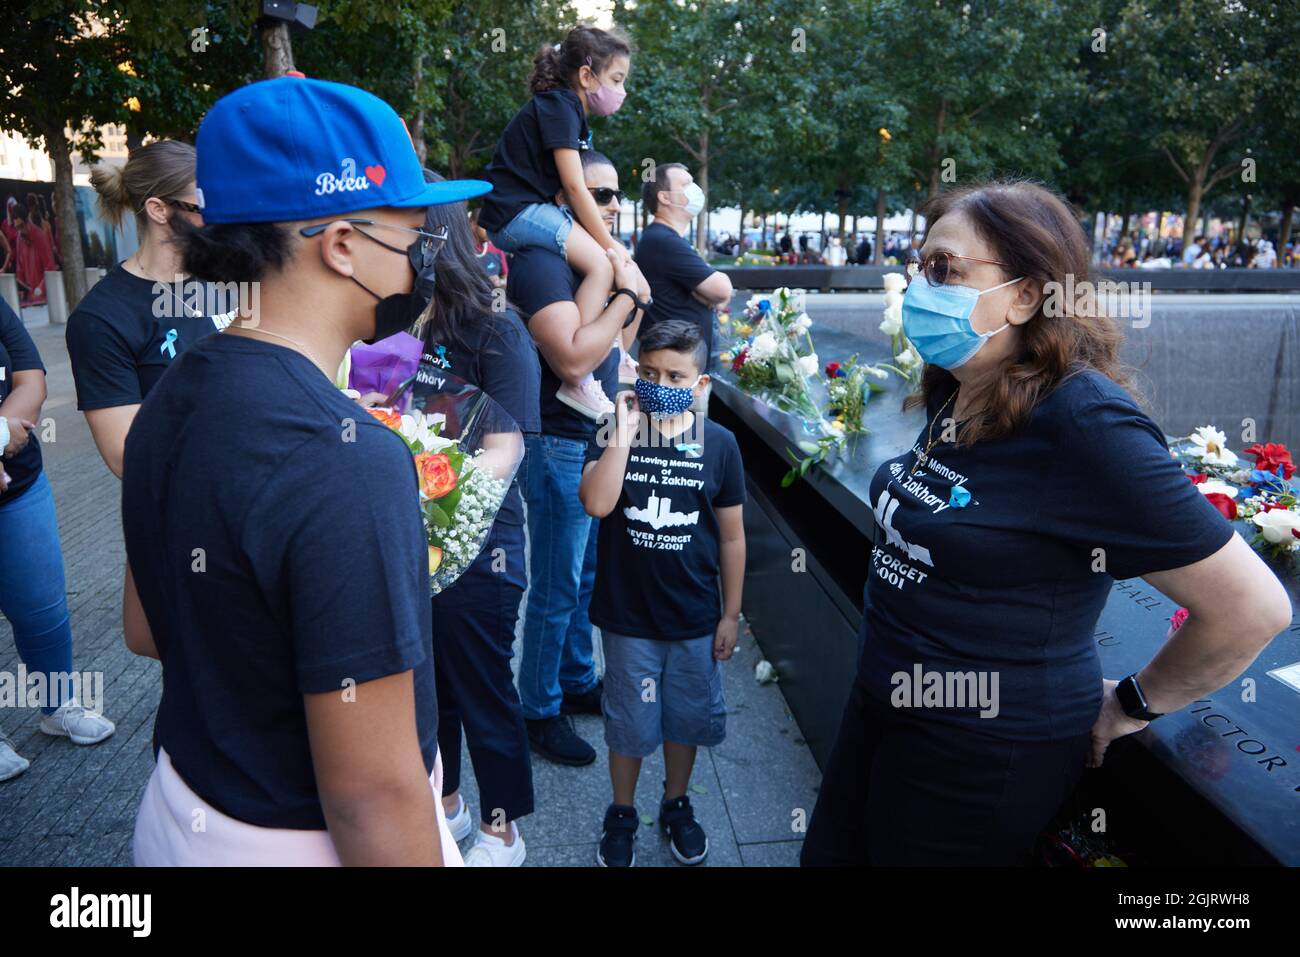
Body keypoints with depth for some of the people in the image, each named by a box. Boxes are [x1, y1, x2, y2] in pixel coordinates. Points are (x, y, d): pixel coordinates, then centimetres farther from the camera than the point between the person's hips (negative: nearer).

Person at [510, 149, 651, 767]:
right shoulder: (540, 262, -17)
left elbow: (615, 345, 18)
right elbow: (572, 357, -30)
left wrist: (633, 297, 0)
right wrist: (627, 295, -20)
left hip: (595, 441, 9)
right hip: (560, 446, -9)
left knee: (585, 577, 20)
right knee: (556, 590, 3)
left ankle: (577, 682, 37)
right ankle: (540, 711, 20)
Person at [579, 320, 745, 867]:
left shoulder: (719, 444, -6)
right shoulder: (615, 436, -7)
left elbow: (731, 535, 0)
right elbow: (596, 503, -26)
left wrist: (730, 614, 1)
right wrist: (626, 431, -26)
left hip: (695, 619, 1)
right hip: (627, 617, -1)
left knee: (686, 720, 18)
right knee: (628, 723, 15)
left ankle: (676, 805, 44)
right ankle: (622, 814, 39)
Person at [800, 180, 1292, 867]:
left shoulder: (1084, 423, -25)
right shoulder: (953, 397, 1)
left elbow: (1252, 606, -22)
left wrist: (1132, 706, -10)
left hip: (984, 757, -8)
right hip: (882, 707, 8)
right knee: (830, 853, 22)